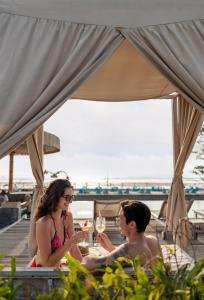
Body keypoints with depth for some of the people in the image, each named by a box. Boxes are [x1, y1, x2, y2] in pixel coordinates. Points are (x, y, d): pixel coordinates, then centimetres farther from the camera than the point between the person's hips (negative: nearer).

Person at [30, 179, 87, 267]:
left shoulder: (68, 217, -4)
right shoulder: (43, 223, -23)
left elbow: (73, 248, 3)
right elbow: (47, 262, -22)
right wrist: (70, 242, -27)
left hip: (56, 269, 6)